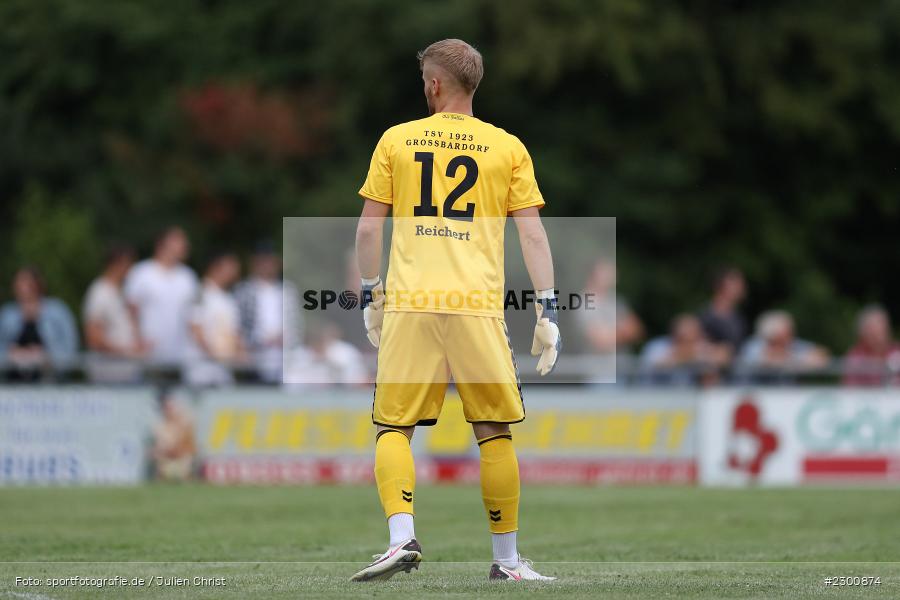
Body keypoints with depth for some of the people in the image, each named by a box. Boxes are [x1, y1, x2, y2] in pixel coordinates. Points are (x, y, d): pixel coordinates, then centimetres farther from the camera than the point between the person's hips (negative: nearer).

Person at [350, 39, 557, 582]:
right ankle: (507, 558, 10)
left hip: (409, 305, 0)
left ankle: (403, 538, -16)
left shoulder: (395, 140, 8)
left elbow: (368, 229, 8)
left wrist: (371, 296, 19)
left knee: (394, 428, 4)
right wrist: (548, 312, 6)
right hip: (478, 307, 0)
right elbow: (533, 234, 4)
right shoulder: (507, 148, 7)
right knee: (494, 432, 8)